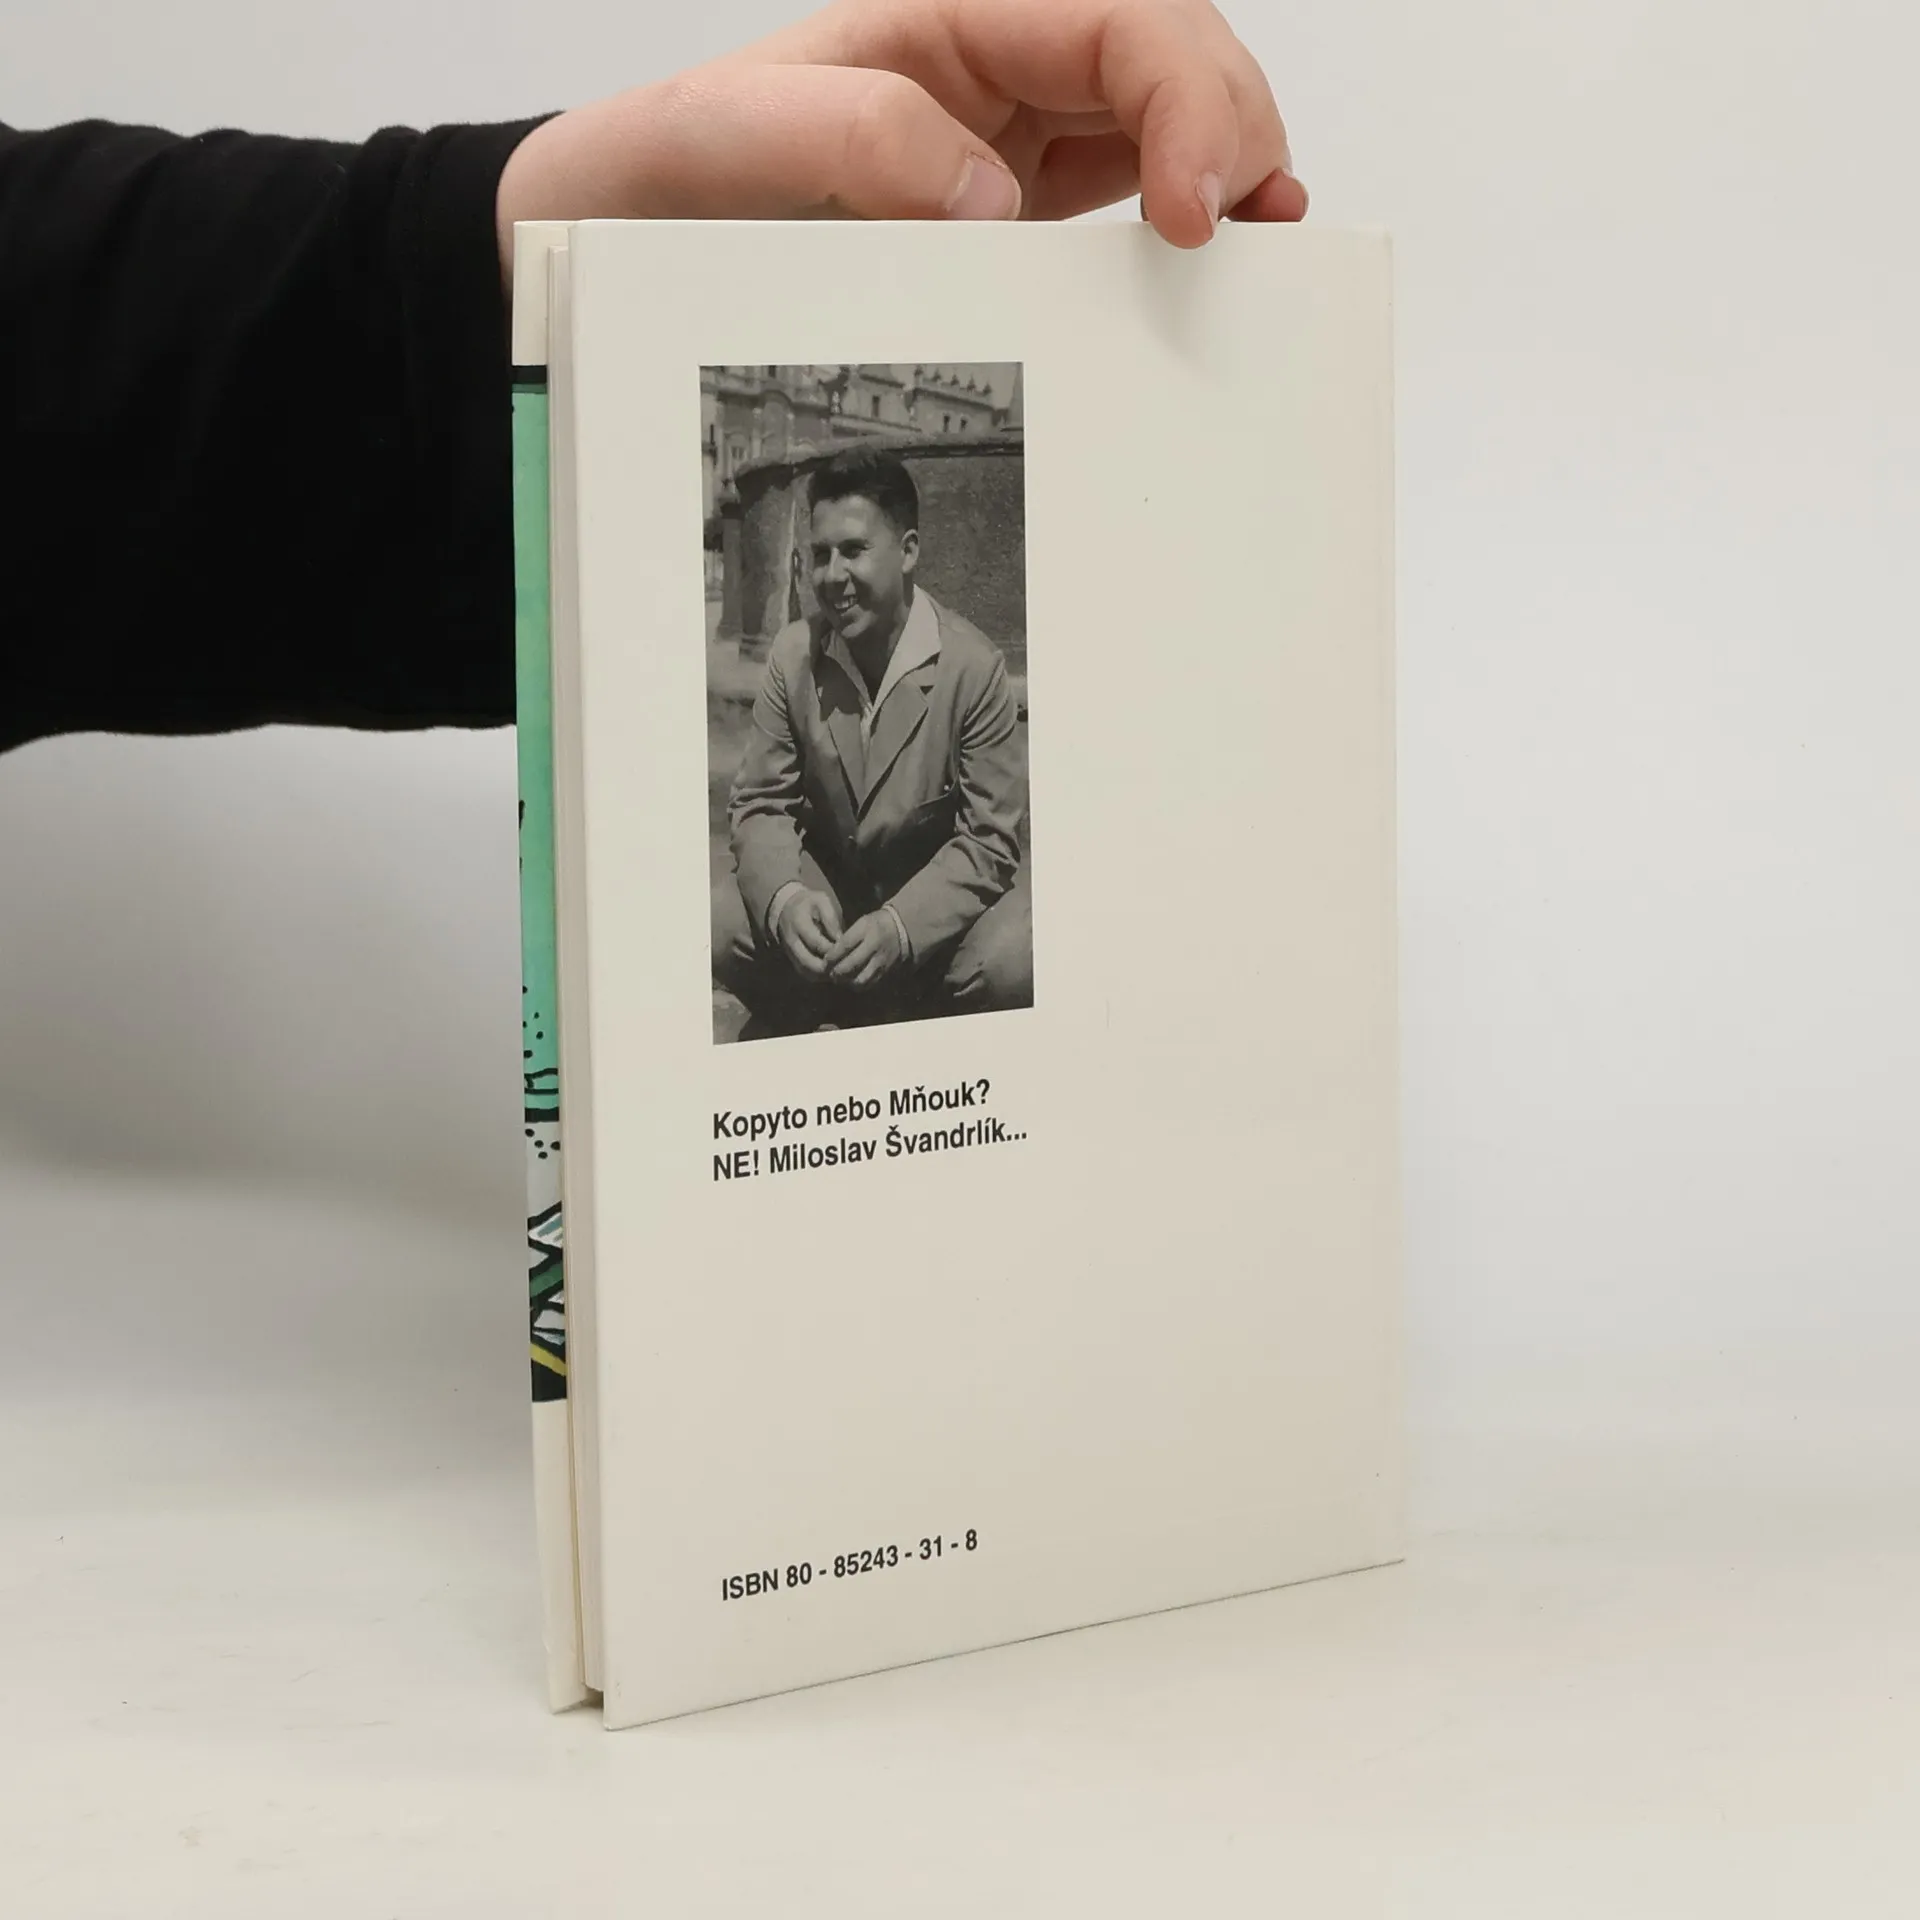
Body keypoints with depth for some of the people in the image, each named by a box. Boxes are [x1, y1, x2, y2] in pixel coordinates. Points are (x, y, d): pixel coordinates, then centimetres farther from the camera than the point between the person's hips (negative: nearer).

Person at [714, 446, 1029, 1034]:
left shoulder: (974, 667, -18)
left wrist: (899, 926, -35)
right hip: (823, 883, 2)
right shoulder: (793, 656, -8)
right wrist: (784, 898, -30)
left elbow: (989, 838, -17)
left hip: (939, 898, -2)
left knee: (1013, 964, -33)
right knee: (720, 927, -26)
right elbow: (761, 803, -5)